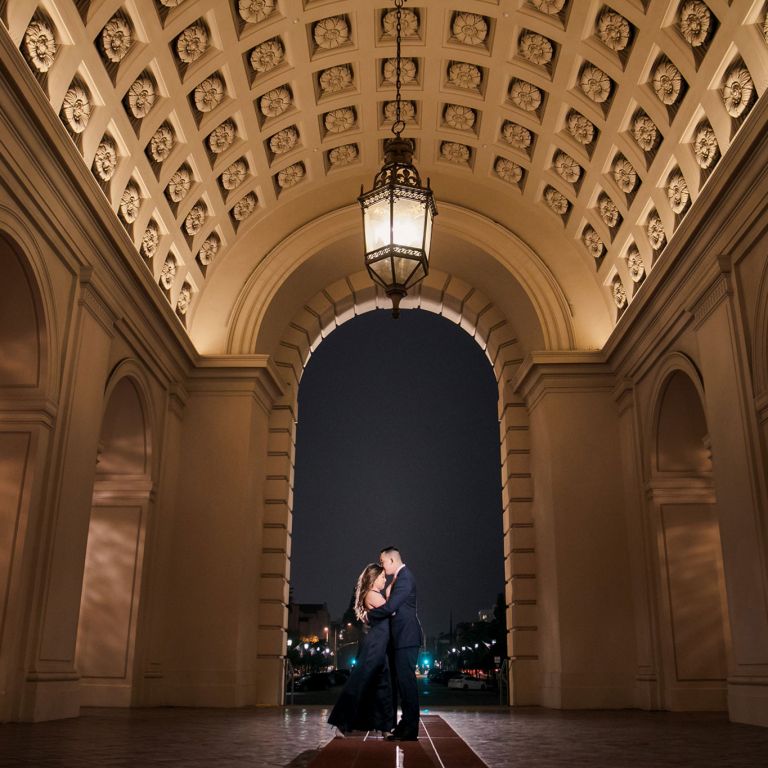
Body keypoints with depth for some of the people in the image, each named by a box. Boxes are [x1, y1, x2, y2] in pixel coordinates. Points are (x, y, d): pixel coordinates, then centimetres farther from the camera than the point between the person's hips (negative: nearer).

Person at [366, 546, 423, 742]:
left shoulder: (404, 578, -15)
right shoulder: (401, 577, 17)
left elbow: (390, 607, -21)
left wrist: (369, 615, -7)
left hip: (407, 637, -10)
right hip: (403, 637, 10)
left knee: (406, 680, -8)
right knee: (403, 680, 14)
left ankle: (410, 729, -4)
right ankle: (407, 723, 21)